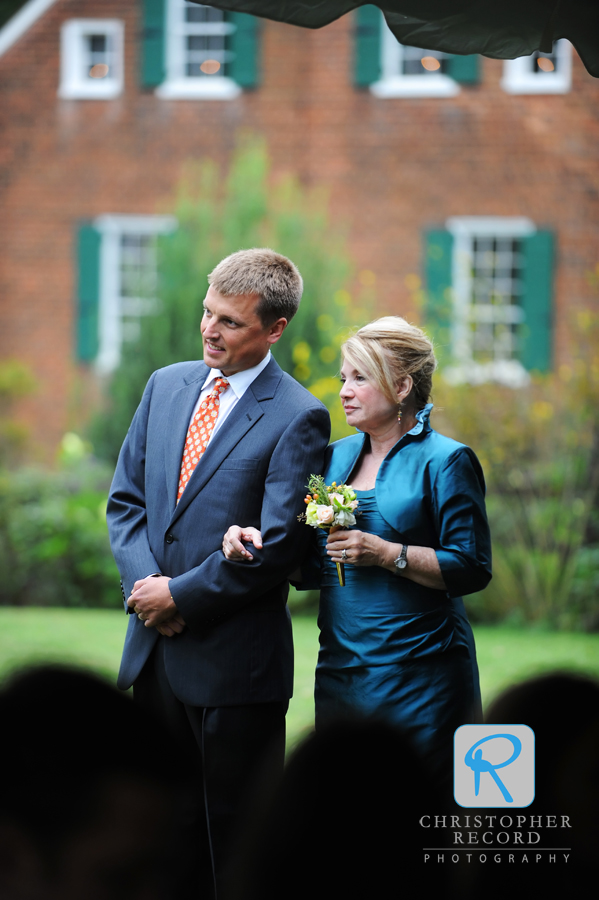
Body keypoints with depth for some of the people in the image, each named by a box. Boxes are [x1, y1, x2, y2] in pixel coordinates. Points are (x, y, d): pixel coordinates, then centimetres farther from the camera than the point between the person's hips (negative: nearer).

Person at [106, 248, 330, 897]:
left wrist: (180, 597, -12)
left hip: (234, 661, -6)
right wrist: (145, 584, -6)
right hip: (154, 649, 6)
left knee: (235, 844, 1)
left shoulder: (297, 418, -9)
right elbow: (126, 499, 11)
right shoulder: (166, 386, 11)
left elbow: (277, 545, -15)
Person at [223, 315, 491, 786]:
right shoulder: (337, 457, 14)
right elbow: (311, 565, 16)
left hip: (418, 674, -6)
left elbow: (472, 568, -11)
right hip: (341, 671, 6)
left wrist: (385, 554, -17)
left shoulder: (445, 462, -5)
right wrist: (256, 541, -3)